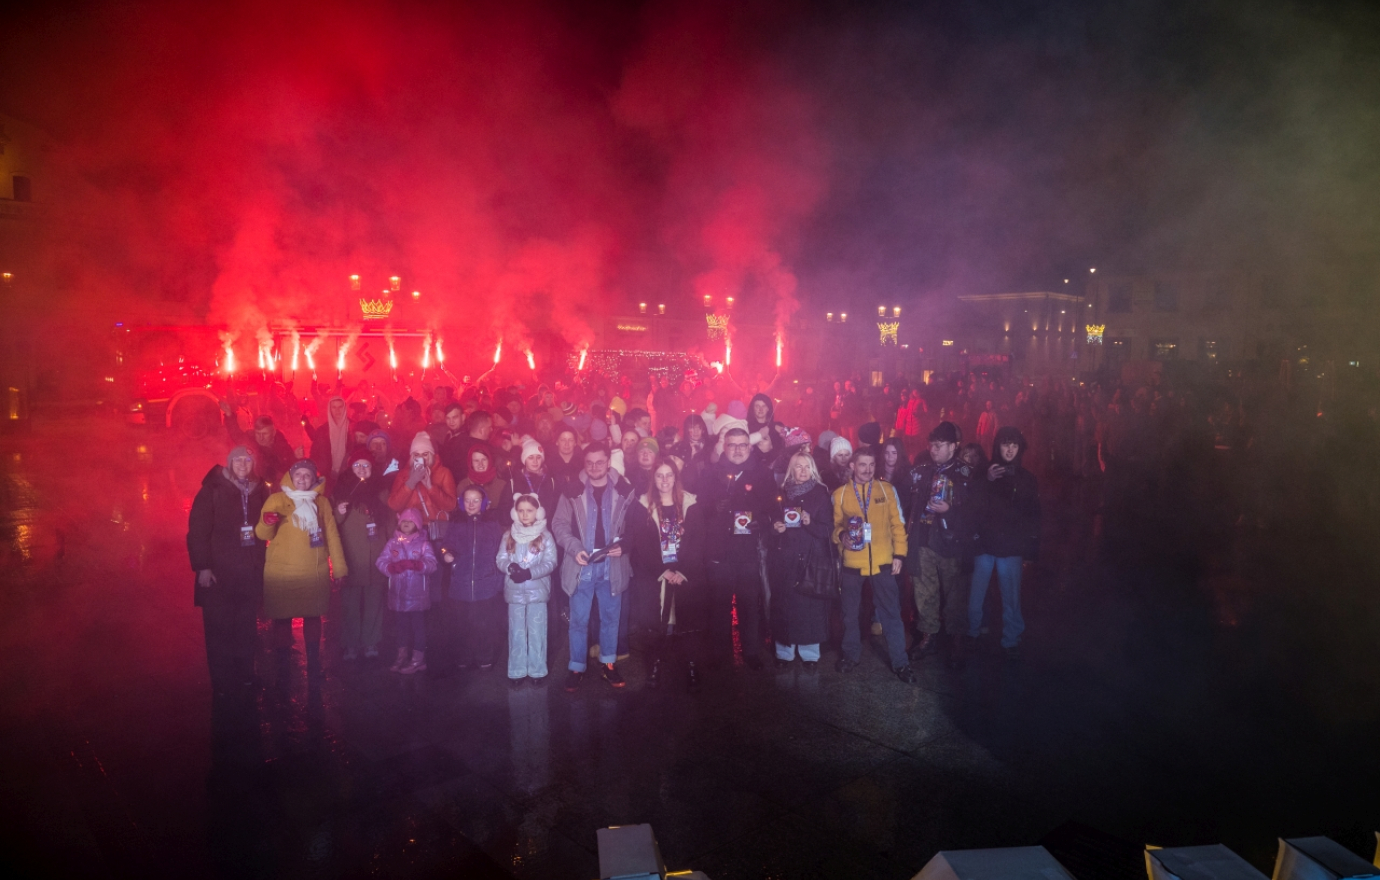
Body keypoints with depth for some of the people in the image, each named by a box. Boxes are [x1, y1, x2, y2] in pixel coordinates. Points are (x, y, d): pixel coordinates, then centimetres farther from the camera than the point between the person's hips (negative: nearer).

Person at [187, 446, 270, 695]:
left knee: (246, 627, 8)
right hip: (219, 571, -3)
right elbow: (197, 530, -8)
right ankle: (222, 681, 12)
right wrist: (202, 567, -12)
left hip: (250, 572, 4)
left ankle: (244, 674, 21)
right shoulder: (213, 490, -5)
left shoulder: (259, 491, 8)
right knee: (220, 628, 1)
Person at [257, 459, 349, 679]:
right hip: (282, 572, -2)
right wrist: (266, 523, -26)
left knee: (313, 617, 10)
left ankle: (313, 665, 22)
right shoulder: (277, 499, 1)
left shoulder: (321, 501, 9)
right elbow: (263, 535, -3)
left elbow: (332, 534, 8)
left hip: (315, 572, 2)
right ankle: (282, 668, 11)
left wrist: (340, 567, 5)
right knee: (283, 619, 2)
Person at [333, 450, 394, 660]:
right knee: (350, 602, -3)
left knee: (374, 601, 4)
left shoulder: (380, 490, 8)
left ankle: (371, 643, 12)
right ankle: (350, 645, 5)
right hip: (350, 556, -1)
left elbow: (389, 521, 10)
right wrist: (339, 513, -13)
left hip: (376, 555, 1)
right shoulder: (341, 489, 4)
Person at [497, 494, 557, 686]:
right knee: (516, 632, 8)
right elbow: (501, 559, 1)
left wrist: (530, 573, -21)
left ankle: (537, 670, 14)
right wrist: (510, 567, -21)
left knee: (537, 632, 3)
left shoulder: (545, 536, -2)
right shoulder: (509, 536, 7)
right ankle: (517, 671, 17)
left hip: (537, 590, -2)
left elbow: (550, 562, -8)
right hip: (514, 591, 2)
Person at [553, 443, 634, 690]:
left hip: (612, 565, 1)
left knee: (610, 617, 13)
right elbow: (560, 524, -1)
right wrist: (575, 549, -15)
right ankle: (577, 668, 19)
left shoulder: (624, 491, -2)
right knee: (579, 620, 6)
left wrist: (623, 545, -14)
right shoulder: (572, 492, -3)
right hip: (582, 566, -1)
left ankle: (608, 663, 28)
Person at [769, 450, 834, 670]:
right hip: (784, 557, 2)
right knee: (784, 605, 1)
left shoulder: (821, 494, 0)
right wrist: (775, 527, -6)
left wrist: (809, 522, -20)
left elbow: (827, 529, -4)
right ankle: (784, 652, 13)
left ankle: (810, 653, 11)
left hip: (811, 558, -2)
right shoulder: (782, 493, 9)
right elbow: (771, 521, 16)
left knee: (810, 605, -2)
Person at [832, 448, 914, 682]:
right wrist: (841, 536, -17)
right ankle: (851, 654, 32)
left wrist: (899, 554, -2)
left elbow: (897, 524, 3)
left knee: (891, 613, 5)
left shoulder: (888, 490, 1)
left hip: (882, 562, -1)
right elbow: (834, 525, 5)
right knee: (850, 612, 14)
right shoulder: (840, 494, 1)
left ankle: (900, 662, 16)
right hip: (852, 562, 1)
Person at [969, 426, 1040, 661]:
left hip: (1011, 547, 0)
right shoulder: (984, 474, 4)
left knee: (1011, 598, 2)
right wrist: (987, 482, -15)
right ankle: (972, 634, 22)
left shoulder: (1027, 479, 7)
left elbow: (1033, 516, 9)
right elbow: (972, 507, -2)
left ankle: (1011, 641, 16)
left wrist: (1031, 544, 1)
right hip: (984, 544, 0)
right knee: (976, 594, 3)